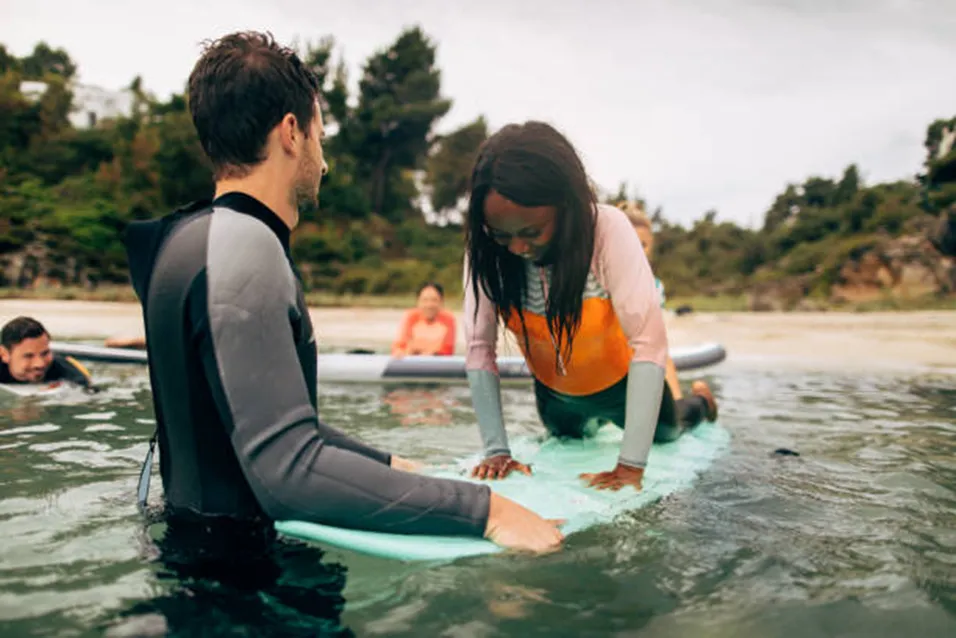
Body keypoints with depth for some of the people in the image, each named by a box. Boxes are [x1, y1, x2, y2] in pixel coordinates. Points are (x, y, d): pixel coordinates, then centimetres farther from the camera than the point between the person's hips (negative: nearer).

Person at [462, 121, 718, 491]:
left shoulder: (607, 229, -37)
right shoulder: (486, 248, -29)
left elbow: (649, 342, -39)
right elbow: (479, 348, -27)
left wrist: (631, 464, -41)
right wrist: (496, 450, -31)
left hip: (620, 381, -2)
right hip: (554, 391, 3)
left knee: (665, 434, 29)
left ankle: (700, 400, 59)